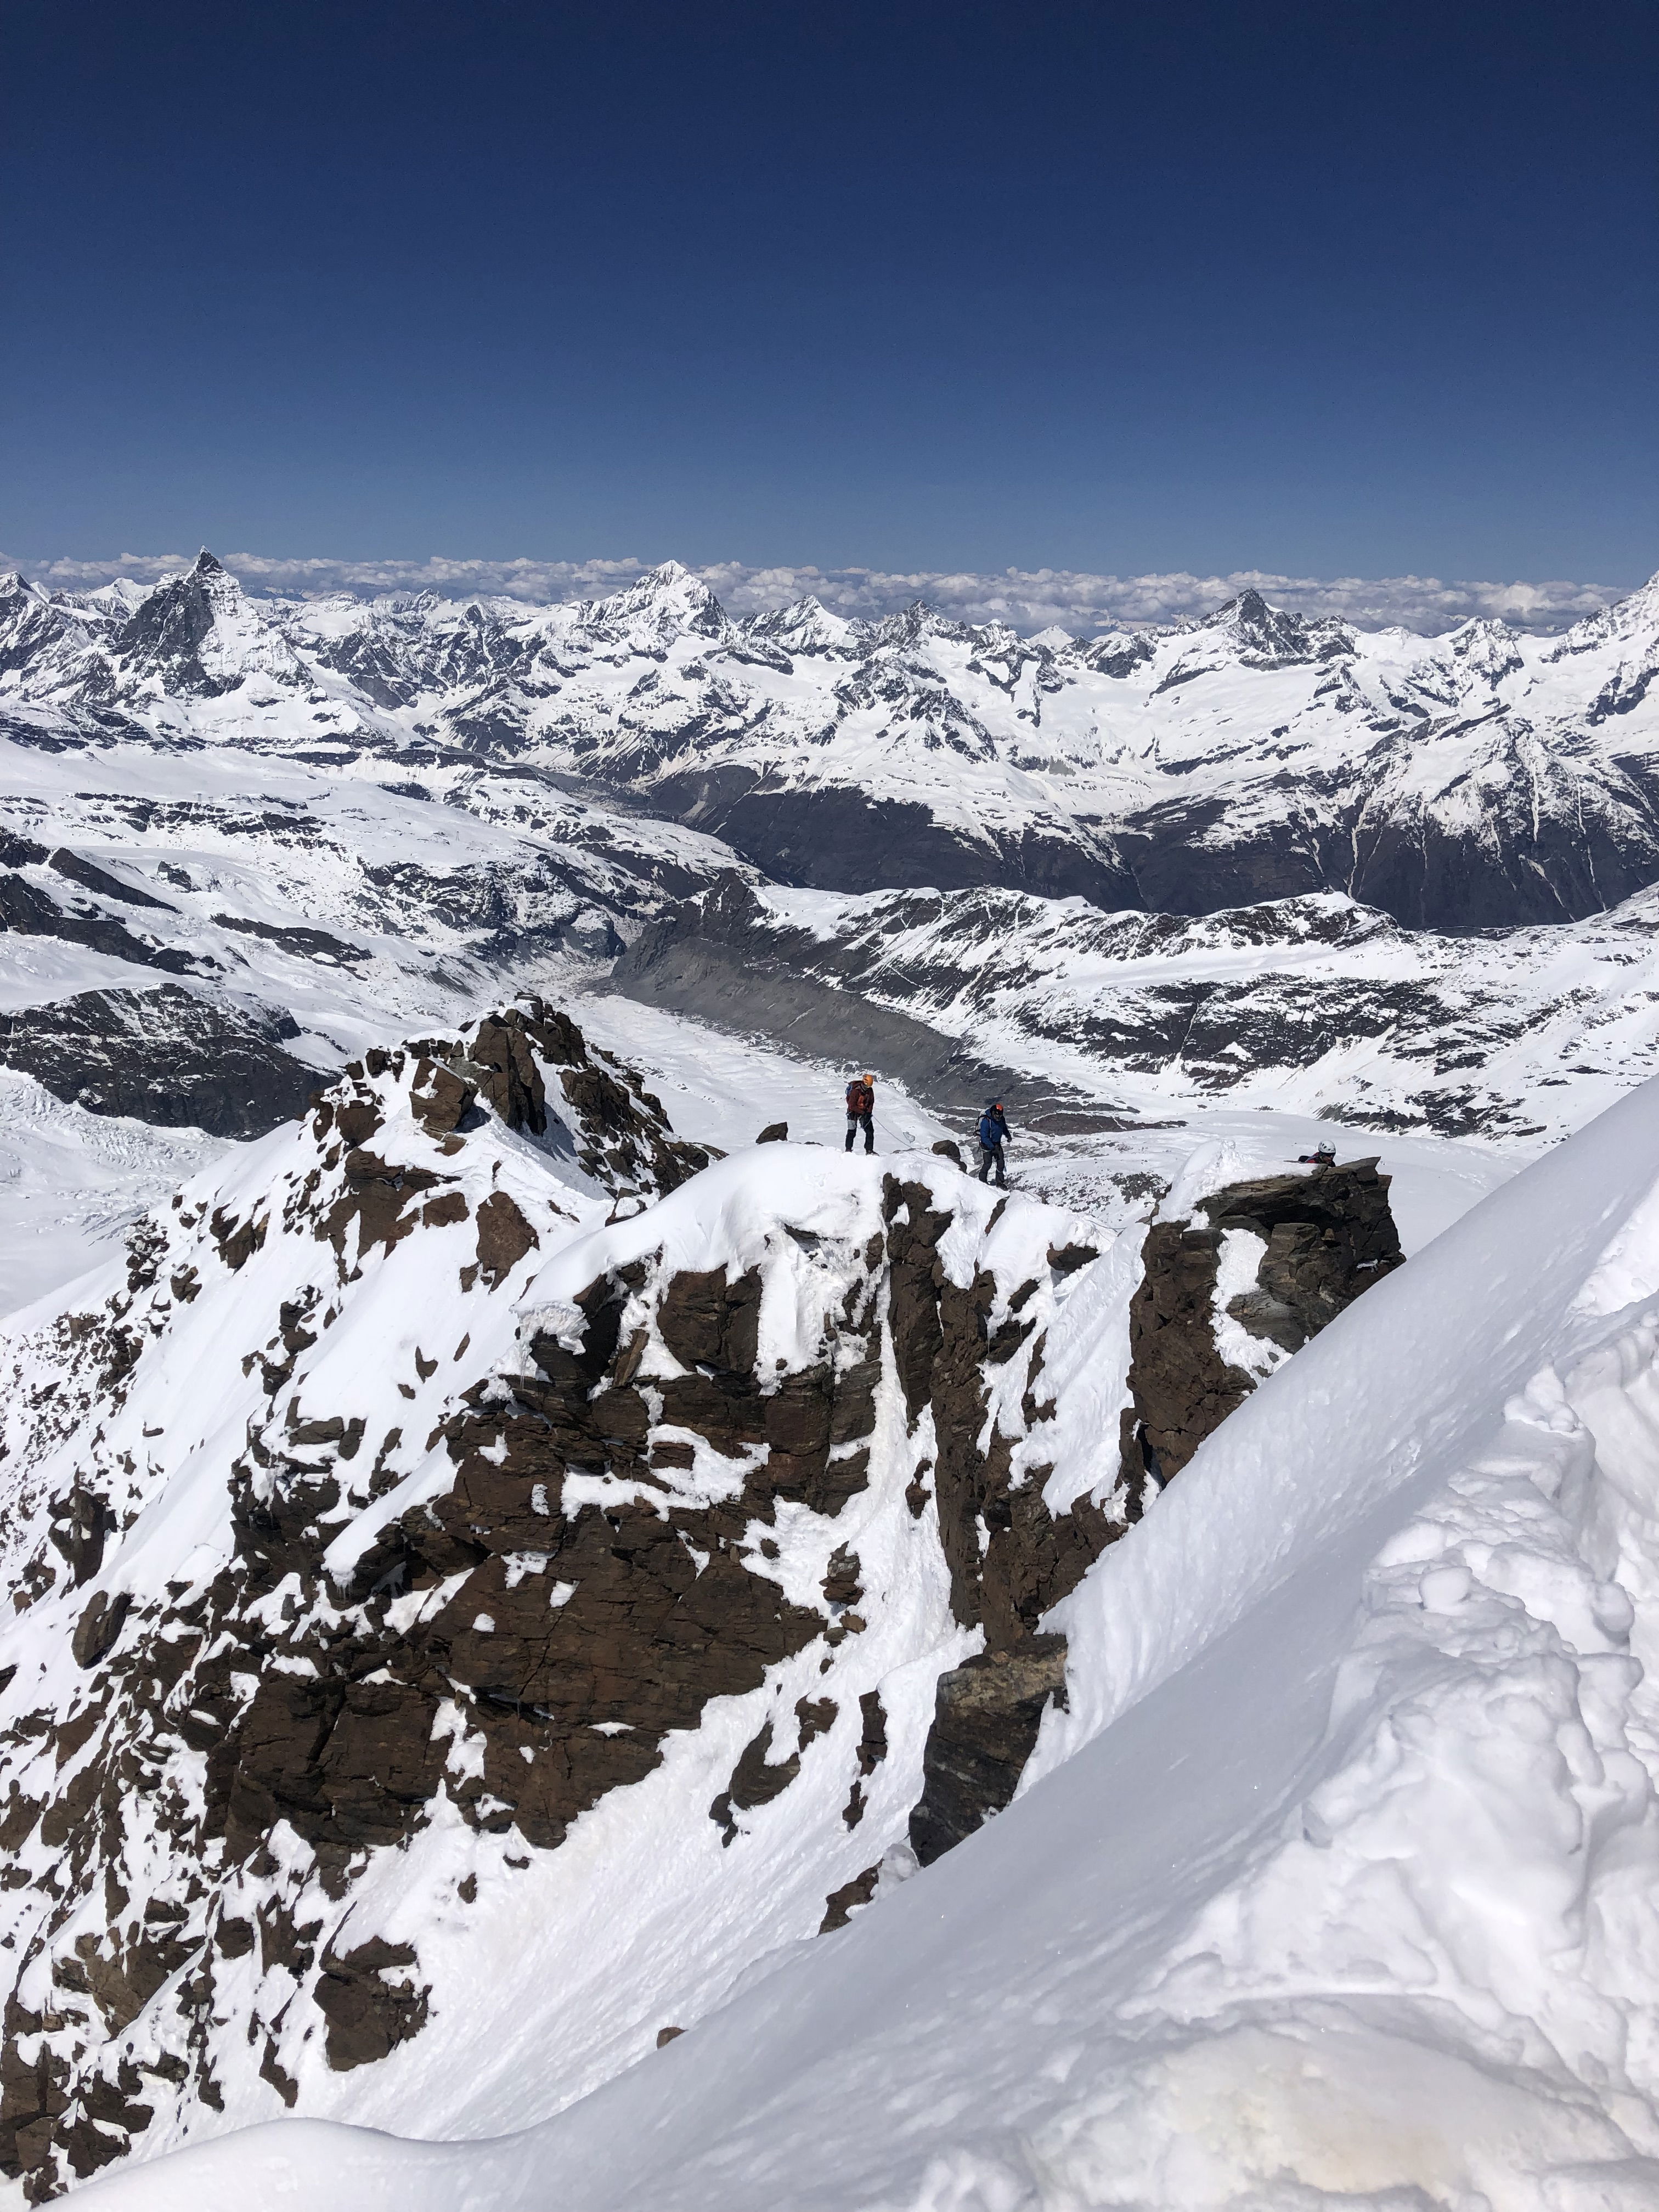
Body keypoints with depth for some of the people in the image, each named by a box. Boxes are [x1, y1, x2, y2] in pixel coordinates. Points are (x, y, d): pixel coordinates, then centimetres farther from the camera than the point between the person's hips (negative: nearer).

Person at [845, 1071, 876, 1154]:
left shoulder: (870, 1090, -4)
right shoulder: (855, 1091, -23)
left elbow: (871, 1102, 6)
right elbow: (852, 1106, -22)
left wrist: (869, 1113, -7)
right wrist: (863, 1113, -21)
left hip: (865, 1112, 5)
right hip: (854, 1111, -5)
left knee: (870, 1131, -4)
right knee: (852, 1132, -3)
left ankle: (869, 1150, 1)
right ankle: (848, 1150, 9)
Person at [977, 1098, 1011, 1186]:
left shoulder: (1002, 1119, -3)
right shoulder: (986, 1121, -25)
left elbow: (1004, 1128, 21)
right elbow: (984, 1137, -27)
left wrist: (1008, 1135, 6)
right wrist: (993, 1147, -31)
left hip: (997, 1144, 6)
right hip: (987, 1145, -6)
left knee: (1001, 1163, 2)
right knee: (988, 1164, -11)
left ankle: (1000, 1182, 12)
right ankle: (982, 1181, 5)